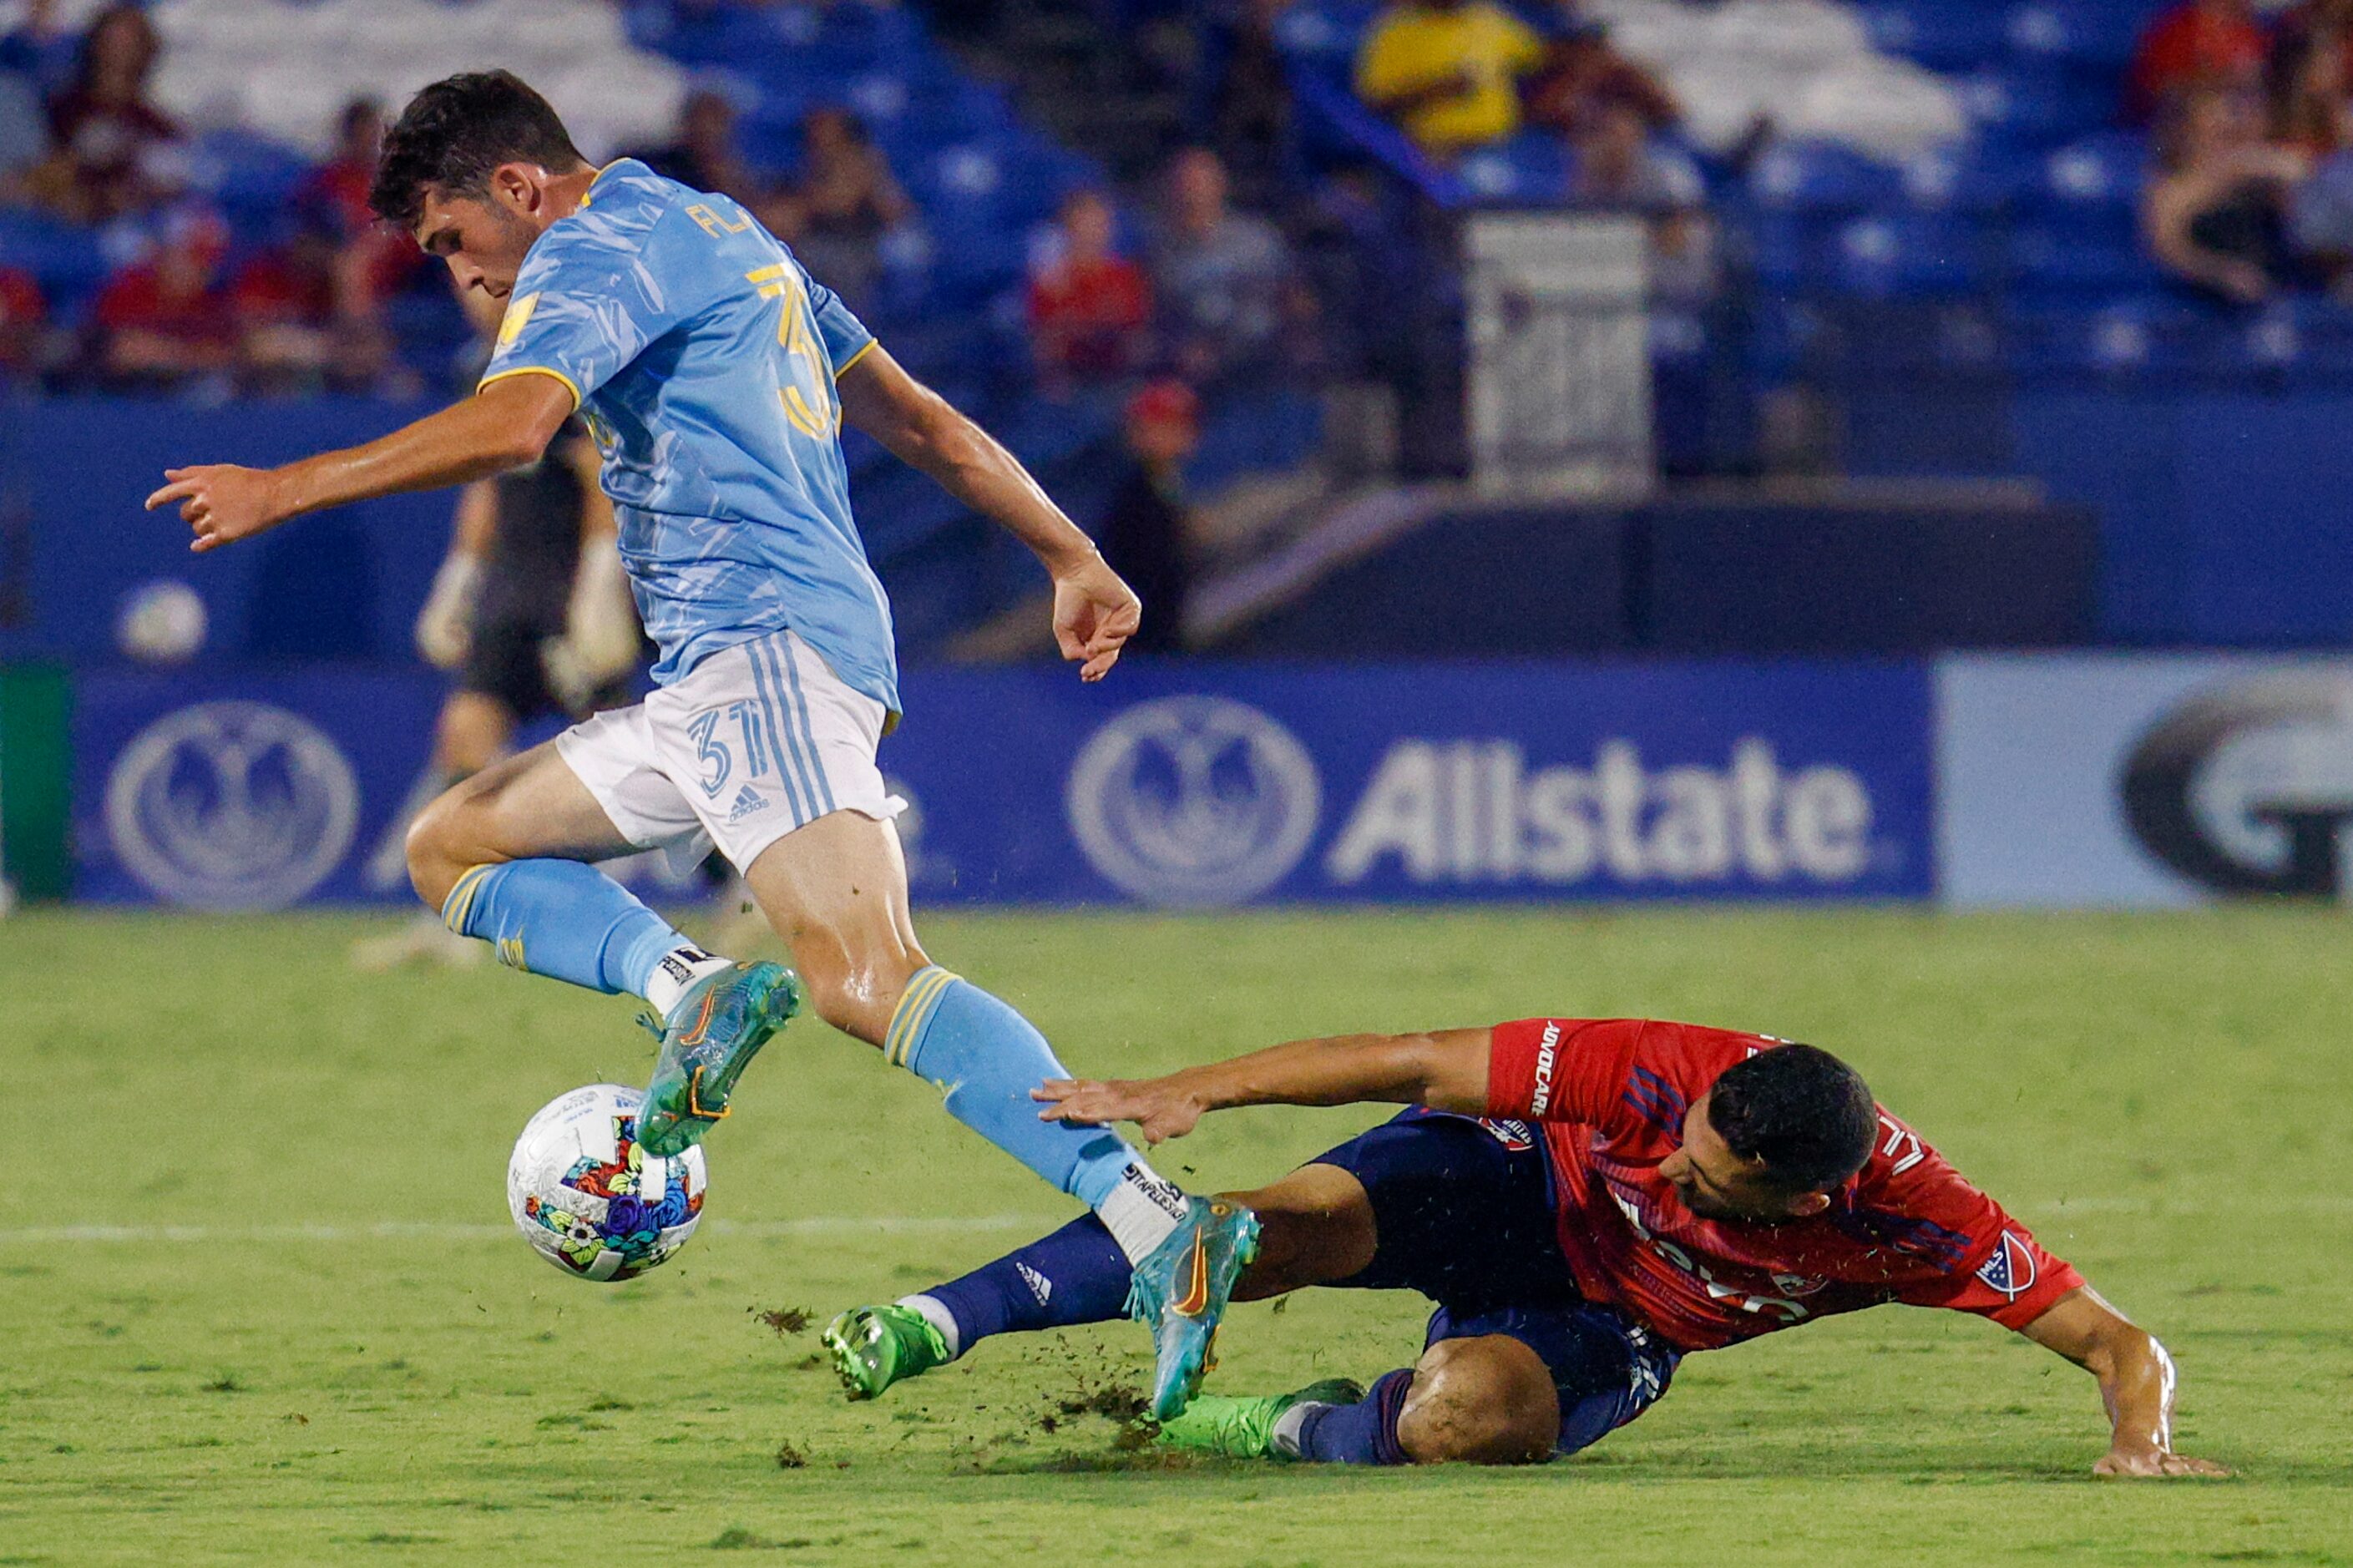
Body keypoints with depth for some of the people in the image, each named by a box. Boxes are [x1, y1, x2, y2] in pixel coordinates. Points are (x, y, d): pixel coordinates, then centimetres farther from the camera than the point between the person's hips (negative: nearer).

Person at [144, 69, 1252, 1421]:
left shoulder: (594, 249, -4)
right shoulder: (726, 235, 26)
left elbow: (511, 426, -22)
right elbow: (922, 418, 27)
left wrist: (284, 490, -17)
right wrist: (1073, 555, 28)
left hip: (767, 645, -10)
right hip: (713, 689, 10)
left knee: (864, 977, -24)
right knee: (453, 848, 14)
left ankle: (1162, 1231, -34)